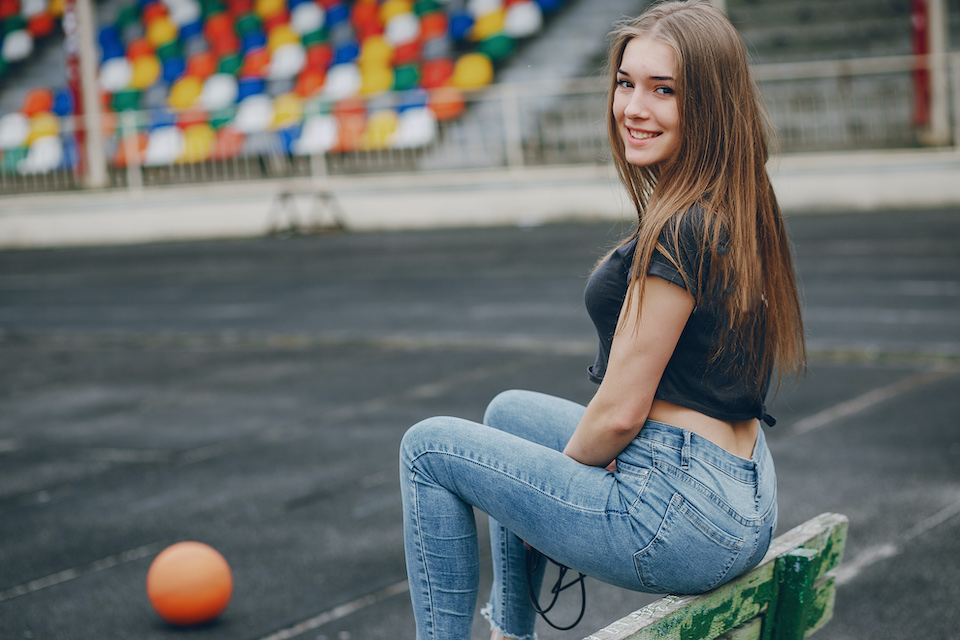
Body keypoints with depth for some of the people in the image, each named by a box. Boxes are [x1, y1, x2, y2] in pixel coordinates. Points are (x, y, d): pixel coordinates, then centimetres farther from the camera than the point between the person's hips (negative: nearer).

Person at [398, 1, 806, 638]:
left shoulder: (680, 232, -21)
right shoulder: (737, 211, 8)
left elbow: (621, 412, -19)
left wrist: (563, 467, 2)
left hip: (683, 514, -9)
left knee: (429, 448, 3)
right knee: (511, 411, 29)